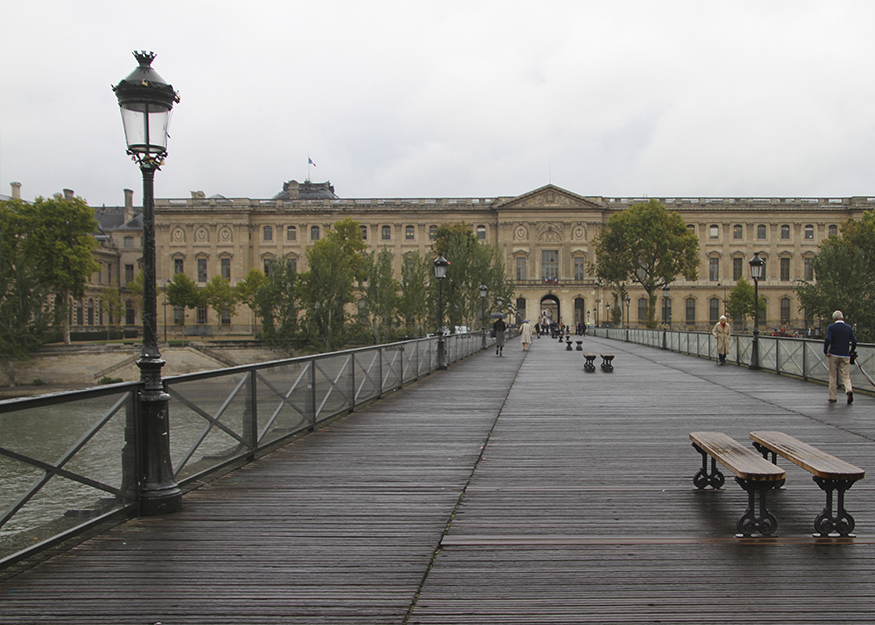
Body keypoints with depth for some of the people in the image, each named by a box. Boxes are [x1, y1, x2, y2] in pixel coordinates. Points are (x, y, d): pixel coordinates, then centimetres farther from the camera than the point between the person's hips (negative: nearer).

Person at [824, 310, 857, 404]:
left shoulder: (831, 328, -2)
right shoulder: (849, 328, 6)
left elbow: (827, 340, -16)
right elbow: (854, 342, 2)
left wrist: (826, 351, -4)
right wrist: (851, 352, 16)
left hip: (834, 355, -2)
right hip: (845, 356, 2)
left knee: (833, 377, 8)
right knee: (846, 376, 3)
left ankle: (832, 397, 10)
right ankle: (849, 390, -24)